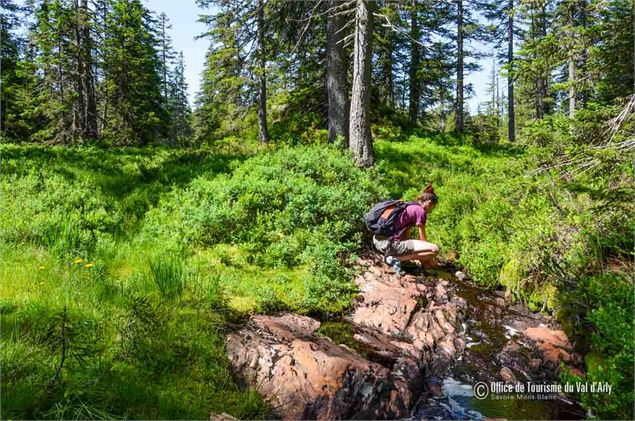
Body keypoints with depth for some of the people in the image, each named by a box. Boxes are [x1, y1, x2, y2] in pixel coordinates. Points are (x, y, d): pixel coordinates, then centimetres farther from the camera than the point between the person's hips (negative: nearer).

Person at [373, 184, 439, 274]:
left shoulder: (408, 206, 21)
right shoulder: (420, 211, -4)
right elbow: (422, 239, 1)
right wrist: (431, 258, 17)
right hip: (390, 244, -10)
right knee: (434, 250, -12)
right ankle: (395, 258, -9)